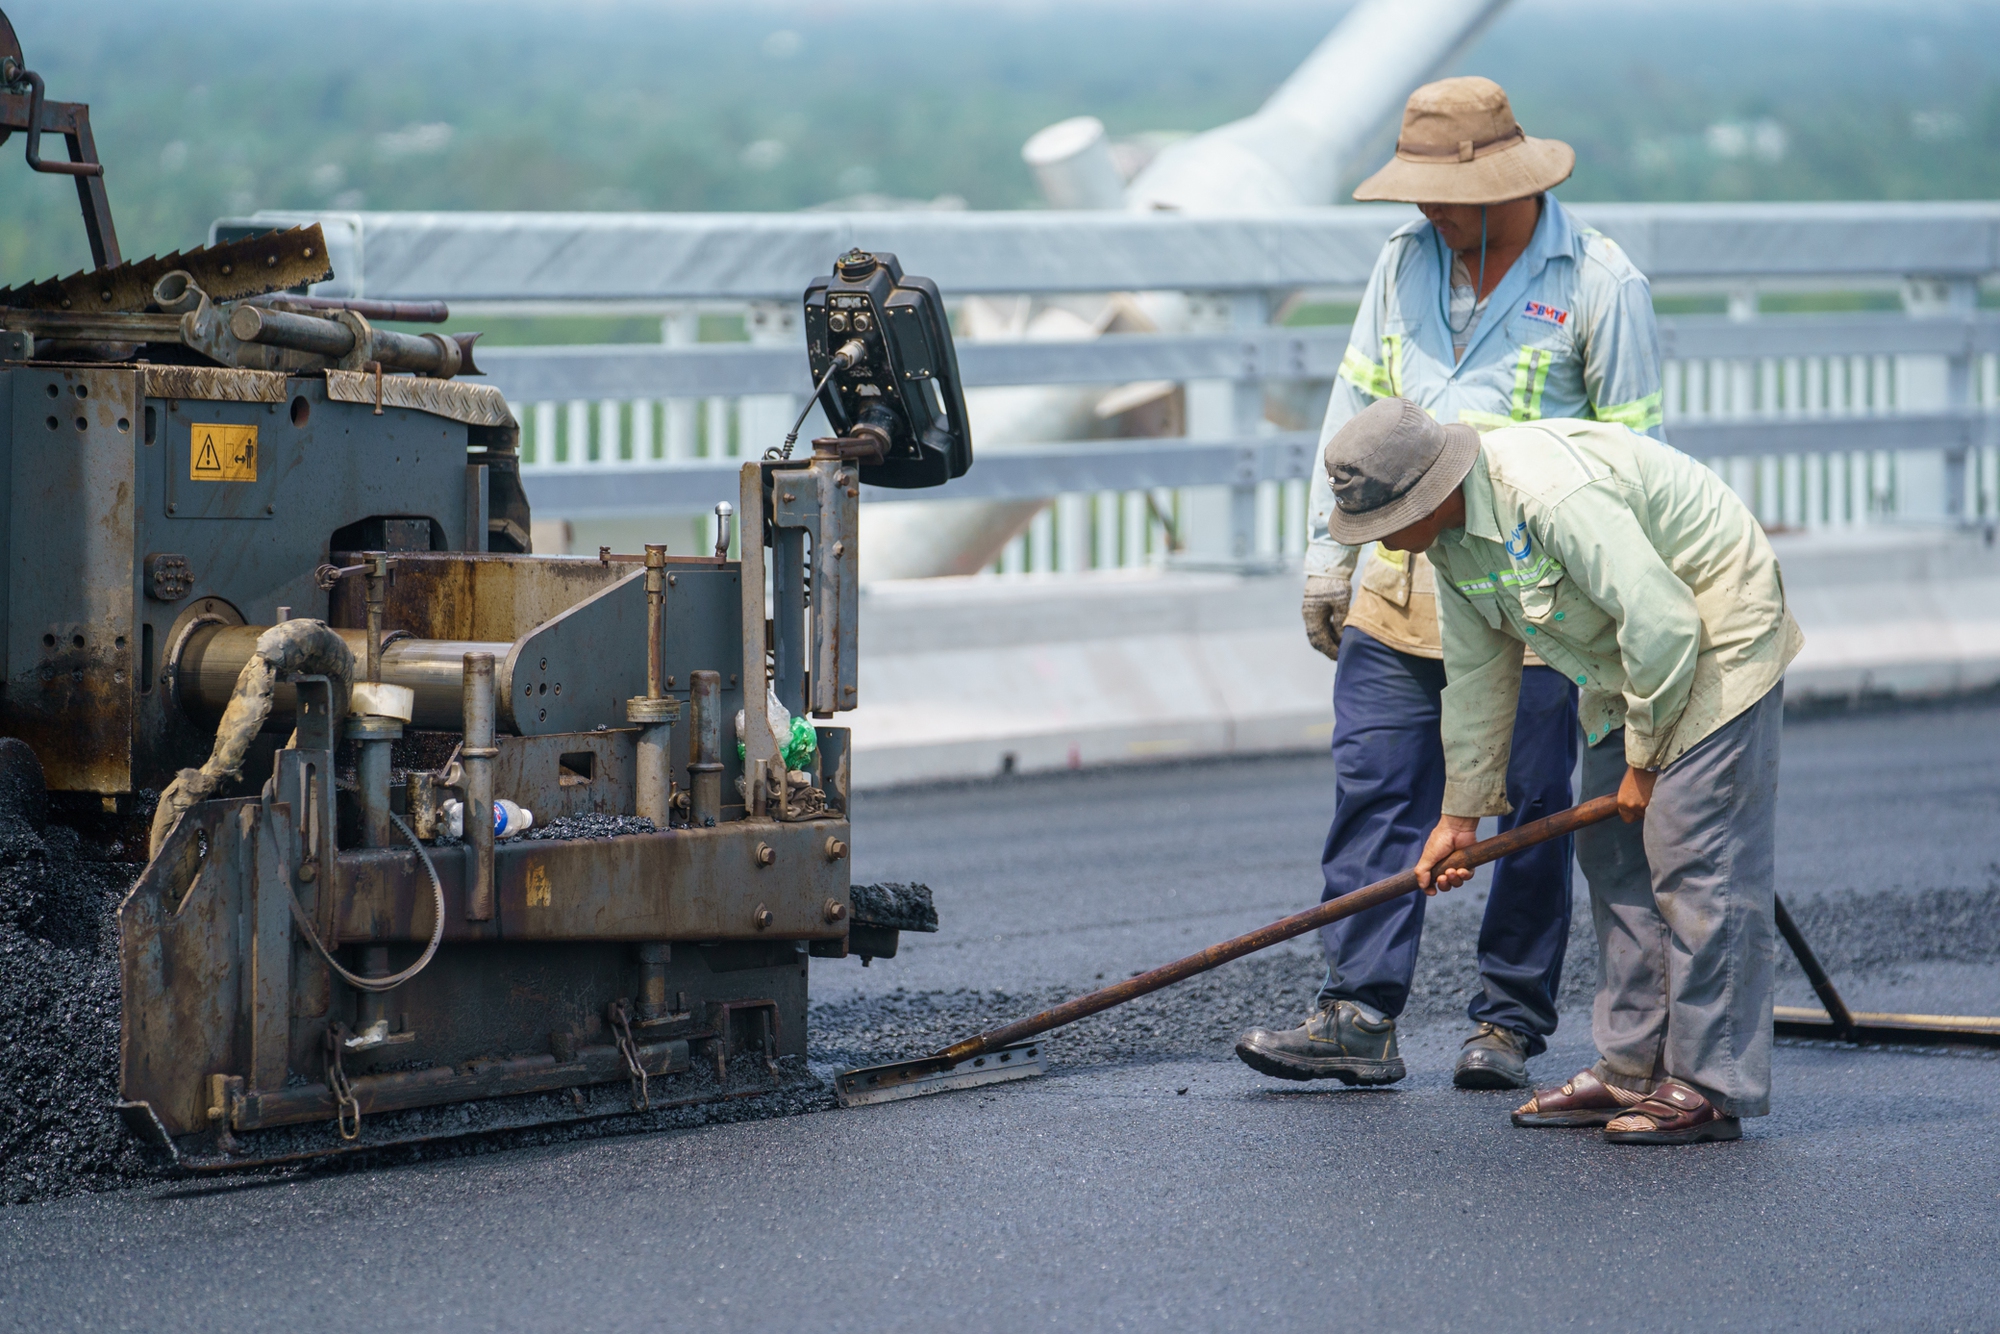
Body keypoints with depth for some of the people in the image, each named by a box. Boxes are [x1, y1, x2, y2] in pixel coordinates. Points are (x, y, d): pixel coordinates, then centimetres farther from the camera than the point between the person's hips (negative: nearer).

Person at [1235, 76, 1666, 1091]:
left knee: (1531, 817, 2)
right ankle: (1358, 1017, 0)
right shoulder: (1406, 259, 9)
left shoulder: (1599, 283, -5)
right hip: (1395, 592, 4)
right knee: (1373, 798, -1)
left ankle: (1509, 1025, 11)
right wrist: (1330, 550, 11)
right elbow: (1354, 405, 15)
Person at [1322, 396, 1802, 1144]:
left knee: (1696, 859, -13)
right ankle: (1631, 1071, 14)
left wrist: (1644, 758, -19)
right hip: (1626, 660, 10)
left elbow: (1662, 624, -30)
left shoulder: (1553, 494, -32)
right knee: (1613, 860, 9)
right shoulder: (1449, 535, -2)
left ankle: (1708, 1089, -12)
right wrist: (1461, 813, 16)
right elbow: (1476, 674, 12)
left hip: (1713, 636, -10)